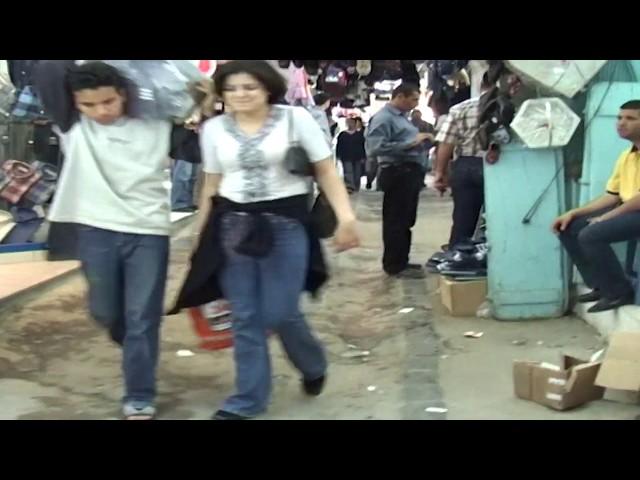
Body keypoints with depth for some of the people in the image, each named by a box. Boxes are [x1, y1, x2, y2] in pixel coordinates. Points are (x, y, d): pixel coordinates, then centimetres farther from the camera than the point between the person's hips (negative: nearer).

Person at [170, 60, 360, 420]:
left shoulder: (295, 118, -4)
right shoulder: (214, 128, 5)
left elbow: (327, 171, -3)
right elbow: (212, 185, 13)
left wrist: (346, 217, -14)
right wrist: (202, 237, 14)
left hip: (286, 224, -3)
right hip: (234, 227, 3)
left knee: (280, 314, -3)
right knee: (245, 317, 6)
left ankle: (314, 365, 29)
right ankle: (249, 398, 20)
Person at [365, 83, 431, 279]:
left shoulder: (402, 116, 18)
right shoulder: (383, 118, -12)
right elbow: (376, 147, -24)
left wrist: (420, 139, 6)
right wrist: (411, 143, -22)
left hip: (410, 172, 10)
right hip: (398, 173, -10)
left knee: (406, 220, 16)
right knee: (396, 220, -3)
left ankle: (400, 261, 26)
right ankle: (395, 265, 3)